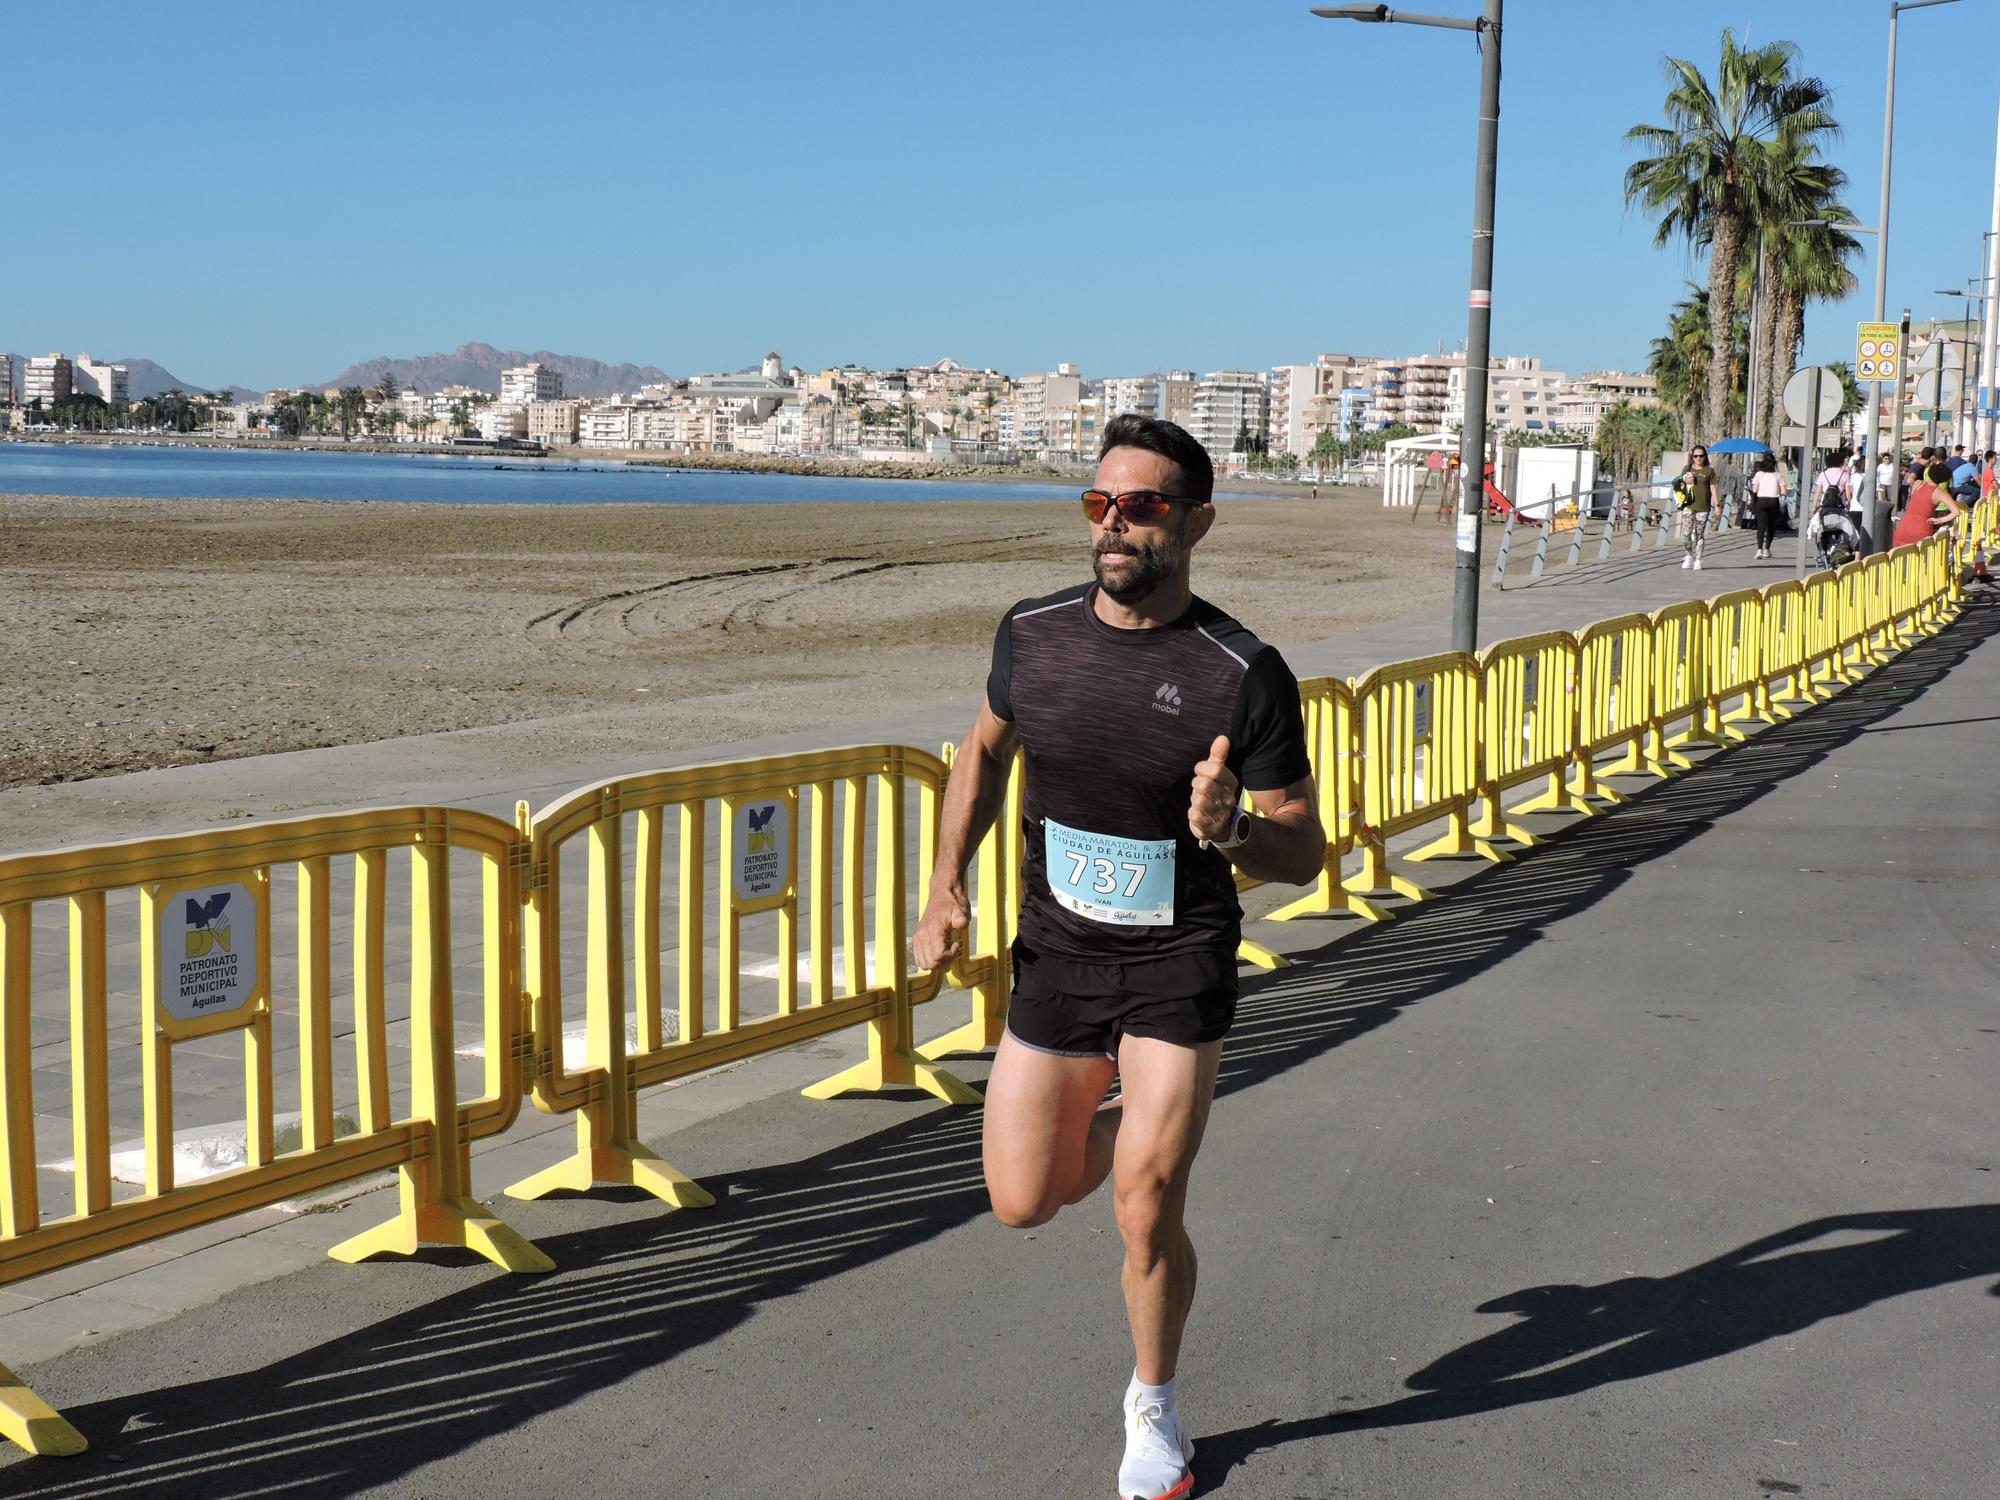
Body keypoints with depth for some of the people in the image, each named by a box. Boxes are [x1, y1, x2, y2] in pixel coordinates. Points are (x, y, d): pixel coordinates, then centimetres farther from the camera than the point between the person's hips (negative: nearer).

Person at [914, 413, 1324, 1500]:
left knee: (1145, 1213, -4)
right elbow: (985, 751, 14)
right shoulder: (1033, 632, -5)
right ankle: (1127, 1118, 43)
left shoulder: (1244, 675, -17)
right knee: (1022, 1202, 9)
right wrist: (947, 884, 4)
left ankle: (1154, 1407, 25)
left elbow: (1304, 851, -10)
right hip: (1054, 954, 4)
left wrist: (1230, 830, -32)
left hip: (1177, 966, -4)